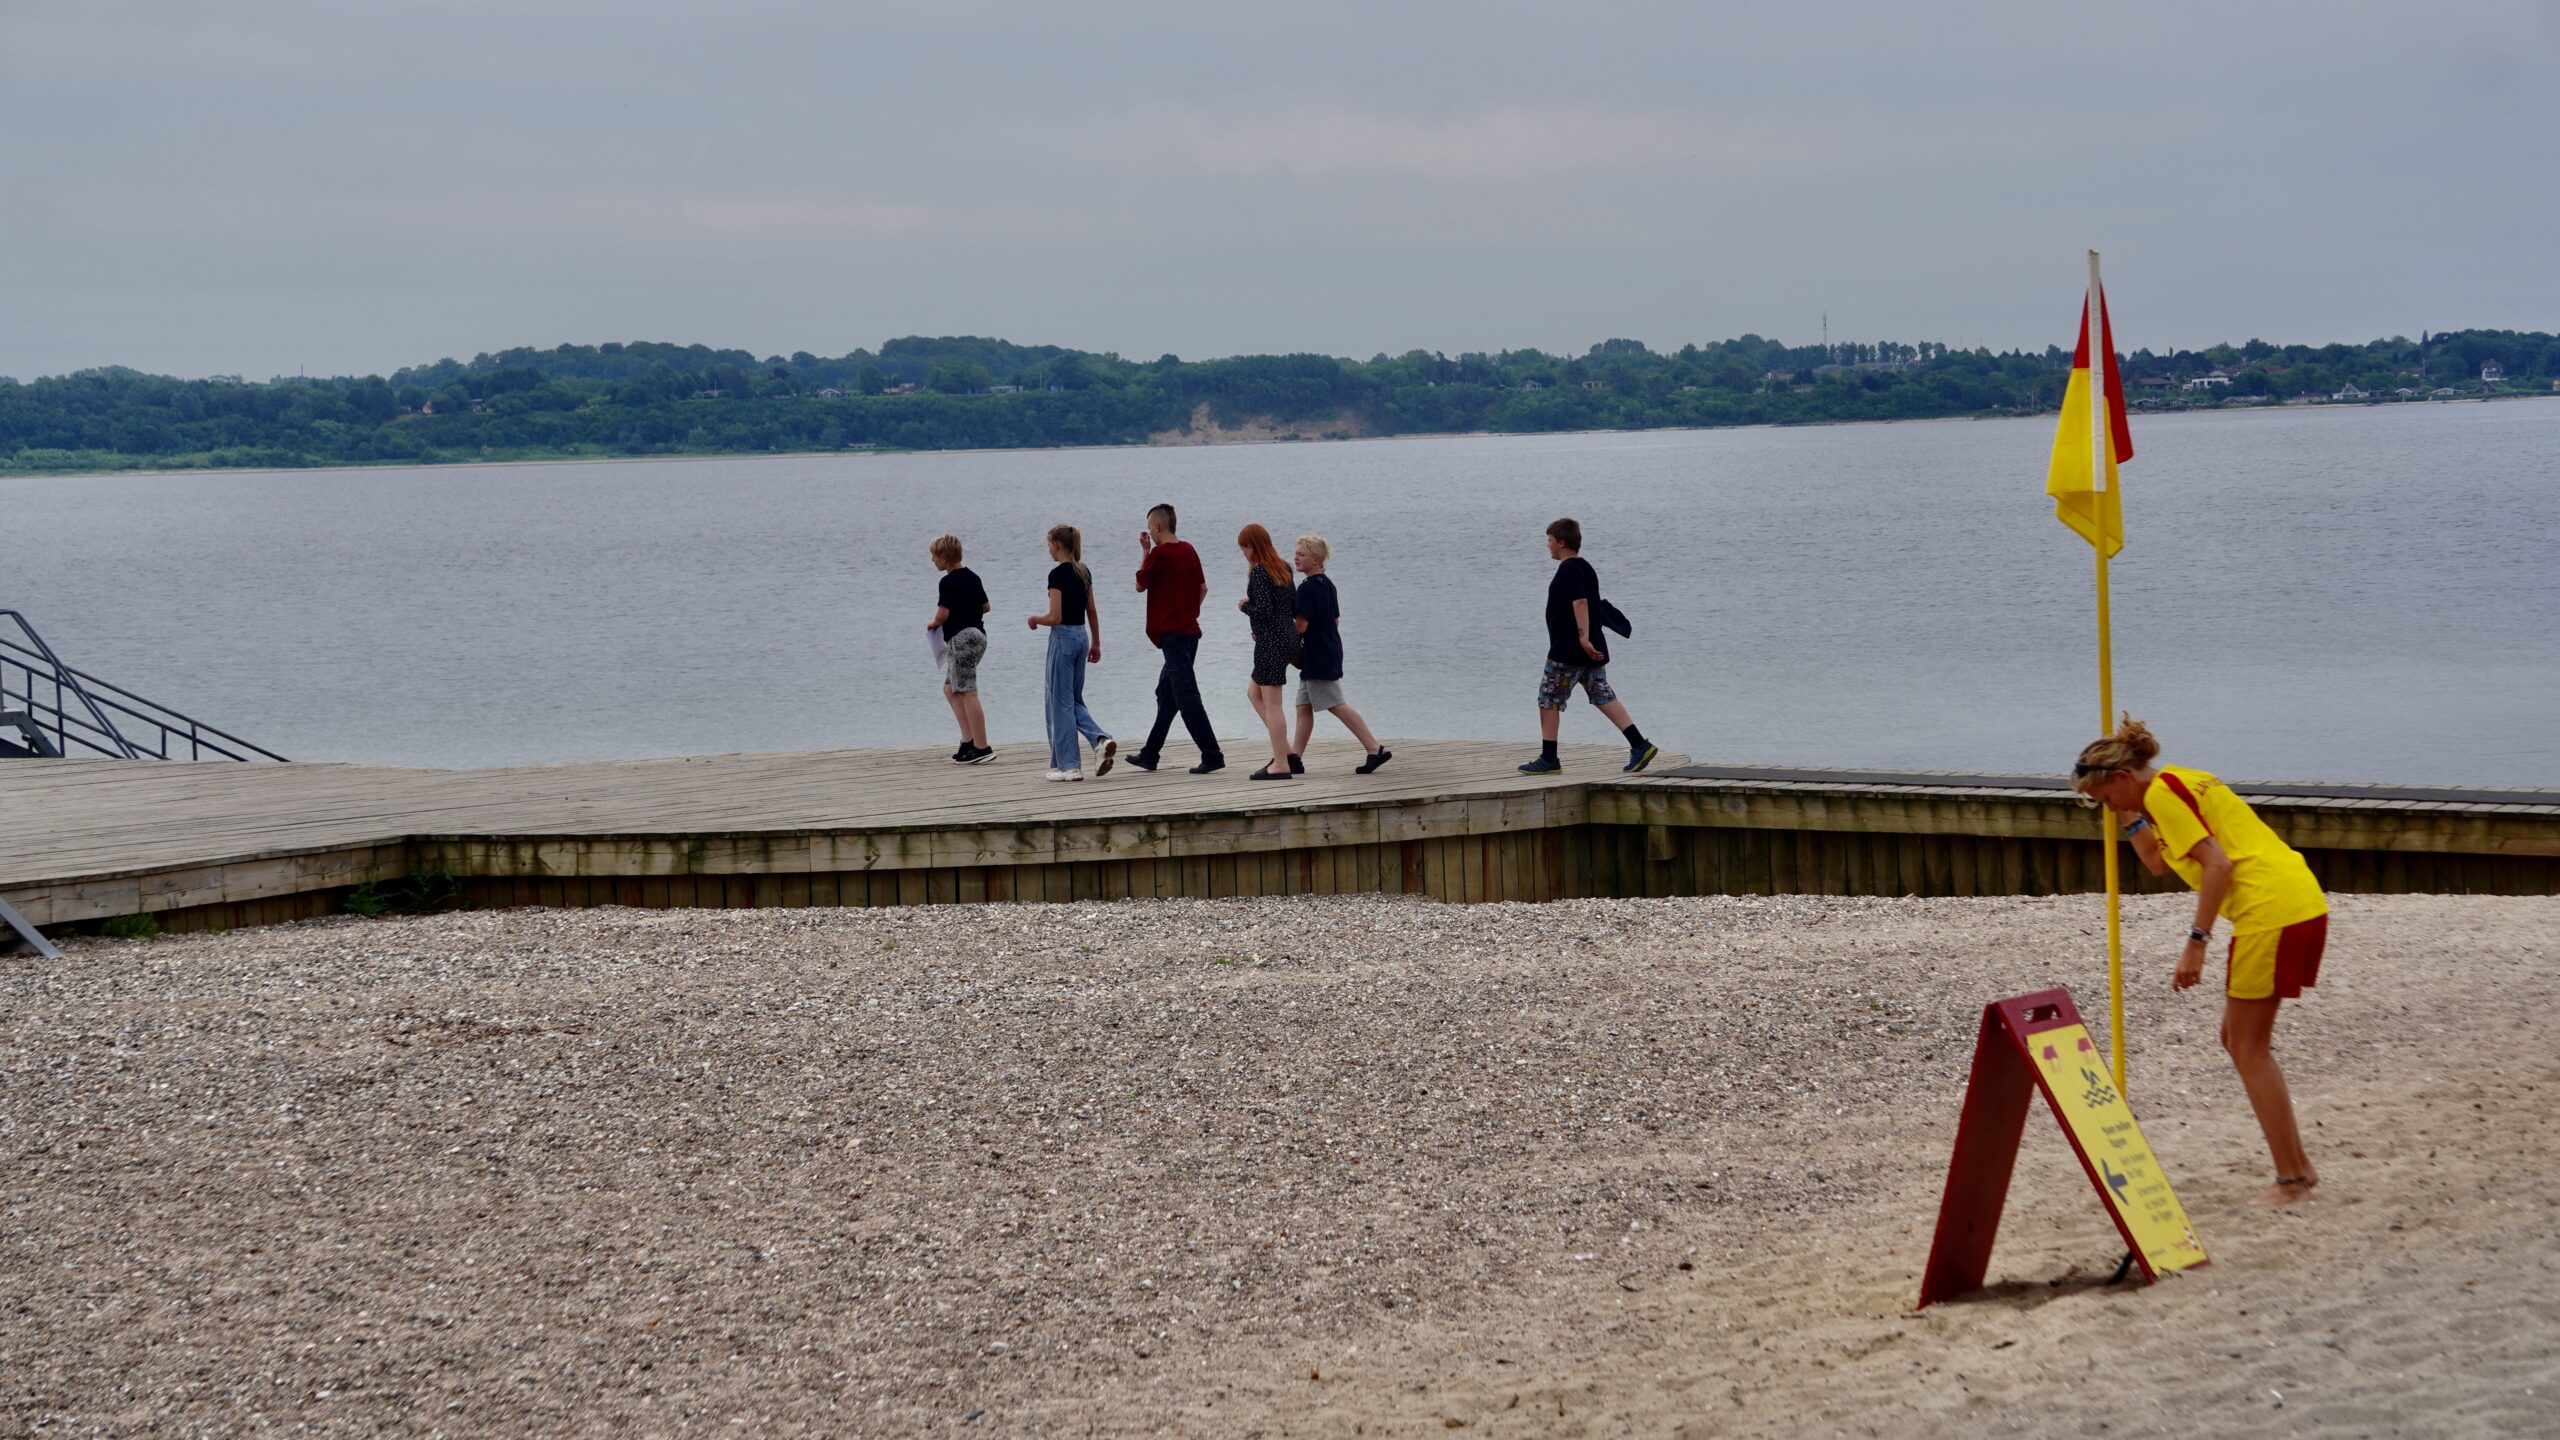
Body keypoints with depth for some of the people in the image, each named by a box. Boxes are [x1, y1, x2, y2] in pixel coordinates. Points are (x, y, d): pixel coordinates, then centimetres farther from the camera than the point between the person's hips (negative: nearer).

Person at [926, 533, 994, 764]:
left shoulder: (949, 582, -15)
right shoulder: (972, 577, 13)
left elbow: (942, 614, -19)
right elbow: (986, 606, 20)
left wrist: (933, 624, 1)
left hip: (961, 638, -10)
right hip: (976, 634, 10)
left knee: (967, 693, -7)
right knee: (950, 689, 16)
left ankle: (981, 747, -8)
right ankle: (969, 740, 10)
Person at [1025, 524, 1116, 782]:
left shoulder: (1057, 574, -16)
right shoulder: (1084, 572, 8)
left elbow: (1055, 617, -19)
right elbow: (1093, 611, 13)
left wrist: (1035, 620, 0)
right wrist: (1096, 643, 20)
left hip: (1063, 637, -8)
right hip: (1082, 636, 8)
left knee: (1061, 702, 1)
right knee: (1074, 700, 17)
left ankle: (1068, 765, 3)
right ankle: (1102, 740, -4)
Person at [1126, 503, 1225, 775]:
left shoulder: (1159, 553, -14)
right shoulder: (1189, 550, 9)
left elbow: (1140, 585, -2)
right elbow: (1202, 587, 15)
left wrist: (1144, 552, 5)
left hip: (1172, 634, -9)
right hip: (1190, 629, 9)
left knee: (1187, 697, -9)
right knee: (1166, 694, 16)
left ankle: (1212, 755, -14)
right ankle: (1150, 754, 24)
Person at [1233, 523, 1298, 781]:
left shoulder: (1259, 572, -14)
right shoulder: (1283, 568, 12)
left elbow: (1263, 611, -22)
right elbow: (1295, 608, 15)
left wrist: (1244, 606, -3)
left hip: (1270, 641, -10)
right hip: (1288, 637, 10)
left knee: (1272, 702, -5)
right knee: (1254, 692, 20)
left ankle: (1280, 764, -4)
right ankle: (1284, 748, 15)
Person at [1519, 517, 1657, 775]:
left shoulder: (1568, 570, -13)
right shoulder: (1585, 568, 17)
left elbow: (1580, 602, -25)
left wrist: (1584, 637, -34)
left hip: (1568, 650, -9)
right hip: (1592, 650, 9)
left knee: (1548, 700, 0)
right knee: (1603, 697, 7)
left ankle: (1548, 759, 3)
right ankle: (1640, 746, -4)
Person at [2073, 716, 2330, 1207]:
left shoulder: (2163, 792, -8)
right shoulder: (2183, 782, 21)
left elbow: (2217, 863, -17)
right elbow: (2158, 862, 30)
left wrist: (2196, 943, -17)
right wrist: (2130, 816, 20)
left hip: (2271, 912, -10)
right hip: (2304, 904, 10)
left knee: (2249, 1049, -2)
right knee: (2239, 1039, 16)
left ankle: (2292, 1180, -2)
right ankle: (2298, 1165, 16)